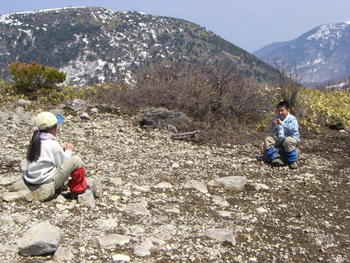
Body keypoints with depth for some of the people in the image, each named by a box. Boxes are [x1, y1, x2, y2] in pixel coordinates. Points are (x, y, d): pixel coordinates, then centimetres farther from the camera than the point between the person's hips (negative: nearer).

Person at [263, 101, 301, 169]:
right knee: (268, 140, -12)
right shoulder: (276, 118, 8)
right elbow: (271, 132, 8)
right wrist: (273, 126, -15)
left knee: (288, 141, -39)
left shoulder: (292, 119, -10)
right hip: (279, 139, 6)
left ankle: (292, 161, -23)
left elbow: (294, 129, -31)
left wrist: (282, 124, -36)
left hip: (292, 138, -6)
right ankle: (276, 158, -21)